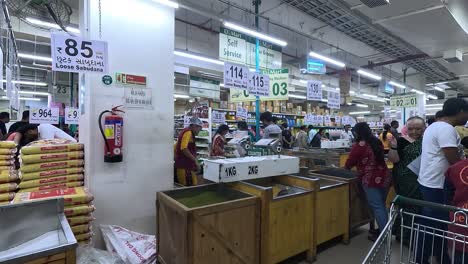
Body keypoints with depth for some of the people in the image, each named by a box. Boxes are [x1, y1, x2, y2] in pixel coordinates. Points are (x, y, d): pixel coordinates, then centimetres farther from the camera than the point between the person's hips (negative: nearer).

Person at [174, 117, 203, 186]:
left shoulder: (185, 132, 19)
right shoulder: (188, 132, -11)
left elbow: (175, 147, 24)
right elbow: (184, 149, -24)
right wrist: (196, 161, -21)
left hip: (180, 165, 10)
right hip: (185, 167, -10)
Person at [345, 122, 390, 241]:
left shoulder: (359, 145, -13)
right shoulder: (377, 142, 10)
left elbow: (349, 163, -5)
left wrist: (345, 168, 17)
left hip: (371, 180, -8)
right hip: (384, 178, 8)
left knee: (377, 207, 0)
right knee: (382, 205, 17)